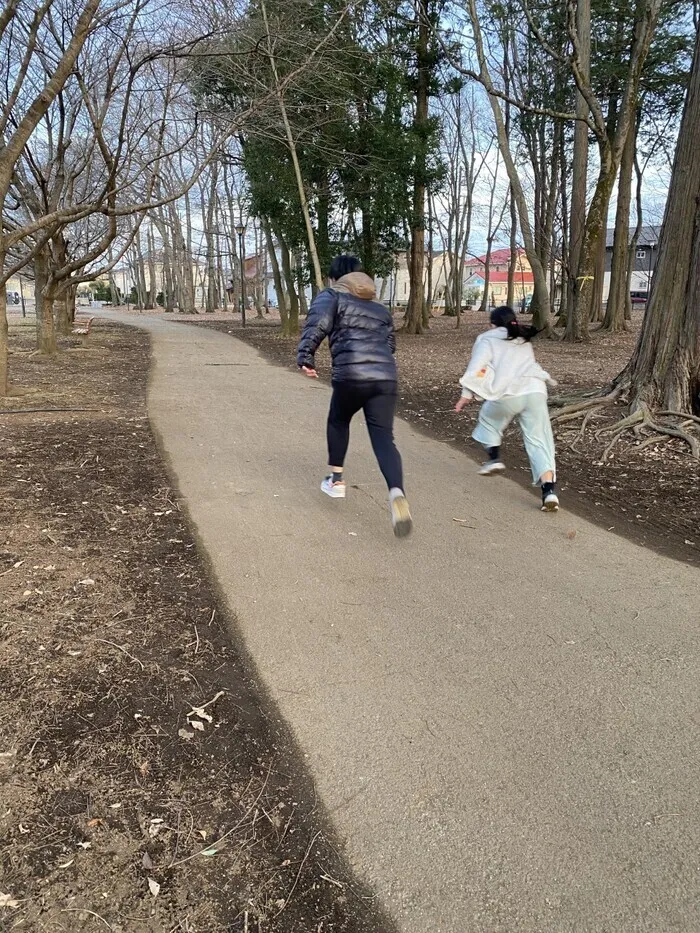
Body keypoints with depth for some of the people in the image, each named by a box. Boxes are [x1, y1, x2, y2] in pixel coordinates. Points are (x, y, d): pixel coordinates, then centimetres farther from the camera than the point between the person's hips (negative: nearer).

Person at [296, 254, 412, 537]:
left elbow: (317, 325, -6)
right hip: (386, 377, 3)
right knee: (383, 438, -2)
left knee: (338, 422, 25)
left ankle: (336, 480, 33)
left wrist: (305, 357, -9)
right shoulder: (380, 308, 29)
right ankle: (397, 493, -26)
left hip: (350, 376, -3)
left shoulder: (331, 296, 13)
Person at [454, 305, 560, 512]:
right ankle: (549, 489, -13)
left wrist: (466, 395, 5)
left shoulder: (487, 339, 13)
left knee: (488, 419, 29)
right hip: (535, 390, 4)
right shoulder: (524, 341, 29)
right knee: (538, 440, 1)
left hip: (508, 394, -3)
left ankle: (494, 458, 23)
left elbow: (476, 368, 3)